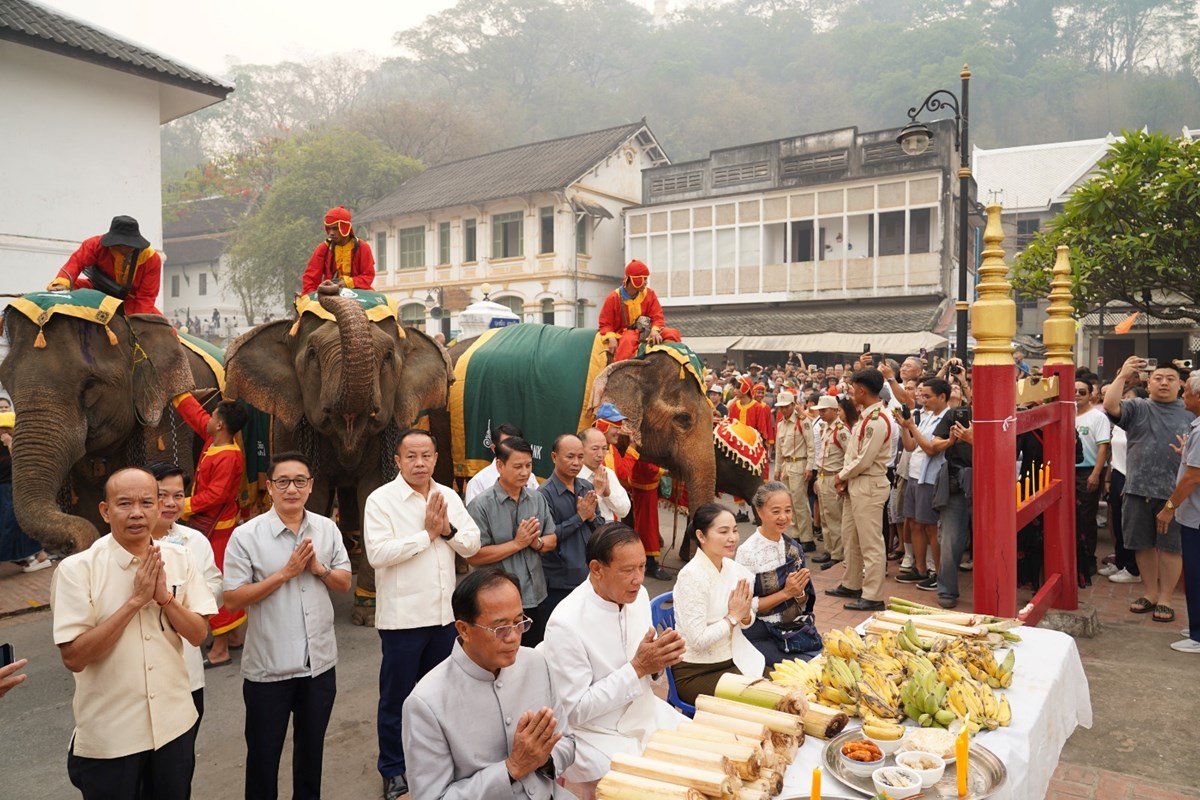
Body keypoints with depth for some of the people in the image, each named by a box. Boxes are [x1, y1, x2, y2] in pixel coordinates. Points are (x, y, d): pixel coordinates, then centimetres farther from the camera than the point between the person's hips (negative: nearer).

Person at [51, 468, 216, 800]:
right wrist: (135, 600, -23)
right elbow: (74, 657, -18)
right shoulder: (77, 569, -14)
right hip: (108, 737, -3)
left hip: (175, 724, 4)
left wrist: (164, 596, -18)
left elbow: (198, 635, -2)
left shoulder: (179, 559, -3)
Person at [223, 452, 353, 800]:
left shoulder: (328, 529, 0)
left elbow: (344, 583, 6)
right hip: (268, 667, -3)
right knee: (263, 753, 14)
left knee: (312, 746, 21)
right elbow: (232, 600, -14)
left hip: (320, 661, 4)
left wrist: (318, 568, -14)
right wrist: (285, 573, -21)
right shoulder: (246, 535, -12)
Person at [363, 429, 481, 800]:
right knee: (397, 696, 9)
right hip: (403, 616, -5)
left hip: (444, 612, 5)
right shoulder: (381, 499, -10)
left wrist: (448, 530, -14)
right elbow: (378, 553, -22)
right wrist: (427, 534, -18)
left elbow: (473, 544, 4)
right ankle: (393, 770, 25)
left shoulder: (448, 496, 5)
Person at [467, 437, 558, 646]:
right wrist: (517, 543, -18)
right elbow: (473, 556, -18)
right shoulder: (481, 505, -14)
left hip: (536, 597, 5)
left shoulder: (537, 499, 4)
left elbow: (552, 540, 9)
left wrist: (537, 542, -13)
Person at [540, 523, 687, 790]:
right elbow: (575, 711, -20)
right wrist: (637, 668, -25)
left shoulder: (638, 595, -3)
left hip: (647, 715, 7)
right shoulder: (566, 624, -25)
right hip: (597, 736, -7)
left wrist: (661, 658, -14)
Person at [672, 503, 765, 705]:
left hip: (733, 661, 7)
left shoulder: (733, 568, 0)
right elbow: (698, 641, -24)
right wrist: (733, 616, -16)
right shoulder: (691, 576, -21)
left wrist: (745, 616, -10)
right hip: (695, 673, -7)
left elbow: (746, 621, 12)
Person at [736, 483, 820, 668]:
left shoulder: (794, 547, 4)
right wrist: (785, 593, -17)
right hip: (763, 637, -6)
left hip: (798, 629, 6)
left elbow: (805, 603, 10)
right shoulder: (748, 552, -13)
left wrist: (799, 593, -12)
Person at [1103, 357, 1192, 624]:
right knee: (1143, 544, 11)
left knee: (1170, 547, 4)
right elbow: (1110, 406, -13)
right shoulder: (1137, 408, 5)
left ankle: (1165, 599, 17)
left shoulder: (1190, 414, 6)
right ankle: (1150, 594, 27)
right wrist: (1123, 376, -16)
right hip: (1138, 490, 1)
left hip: (1174, 492, -1)